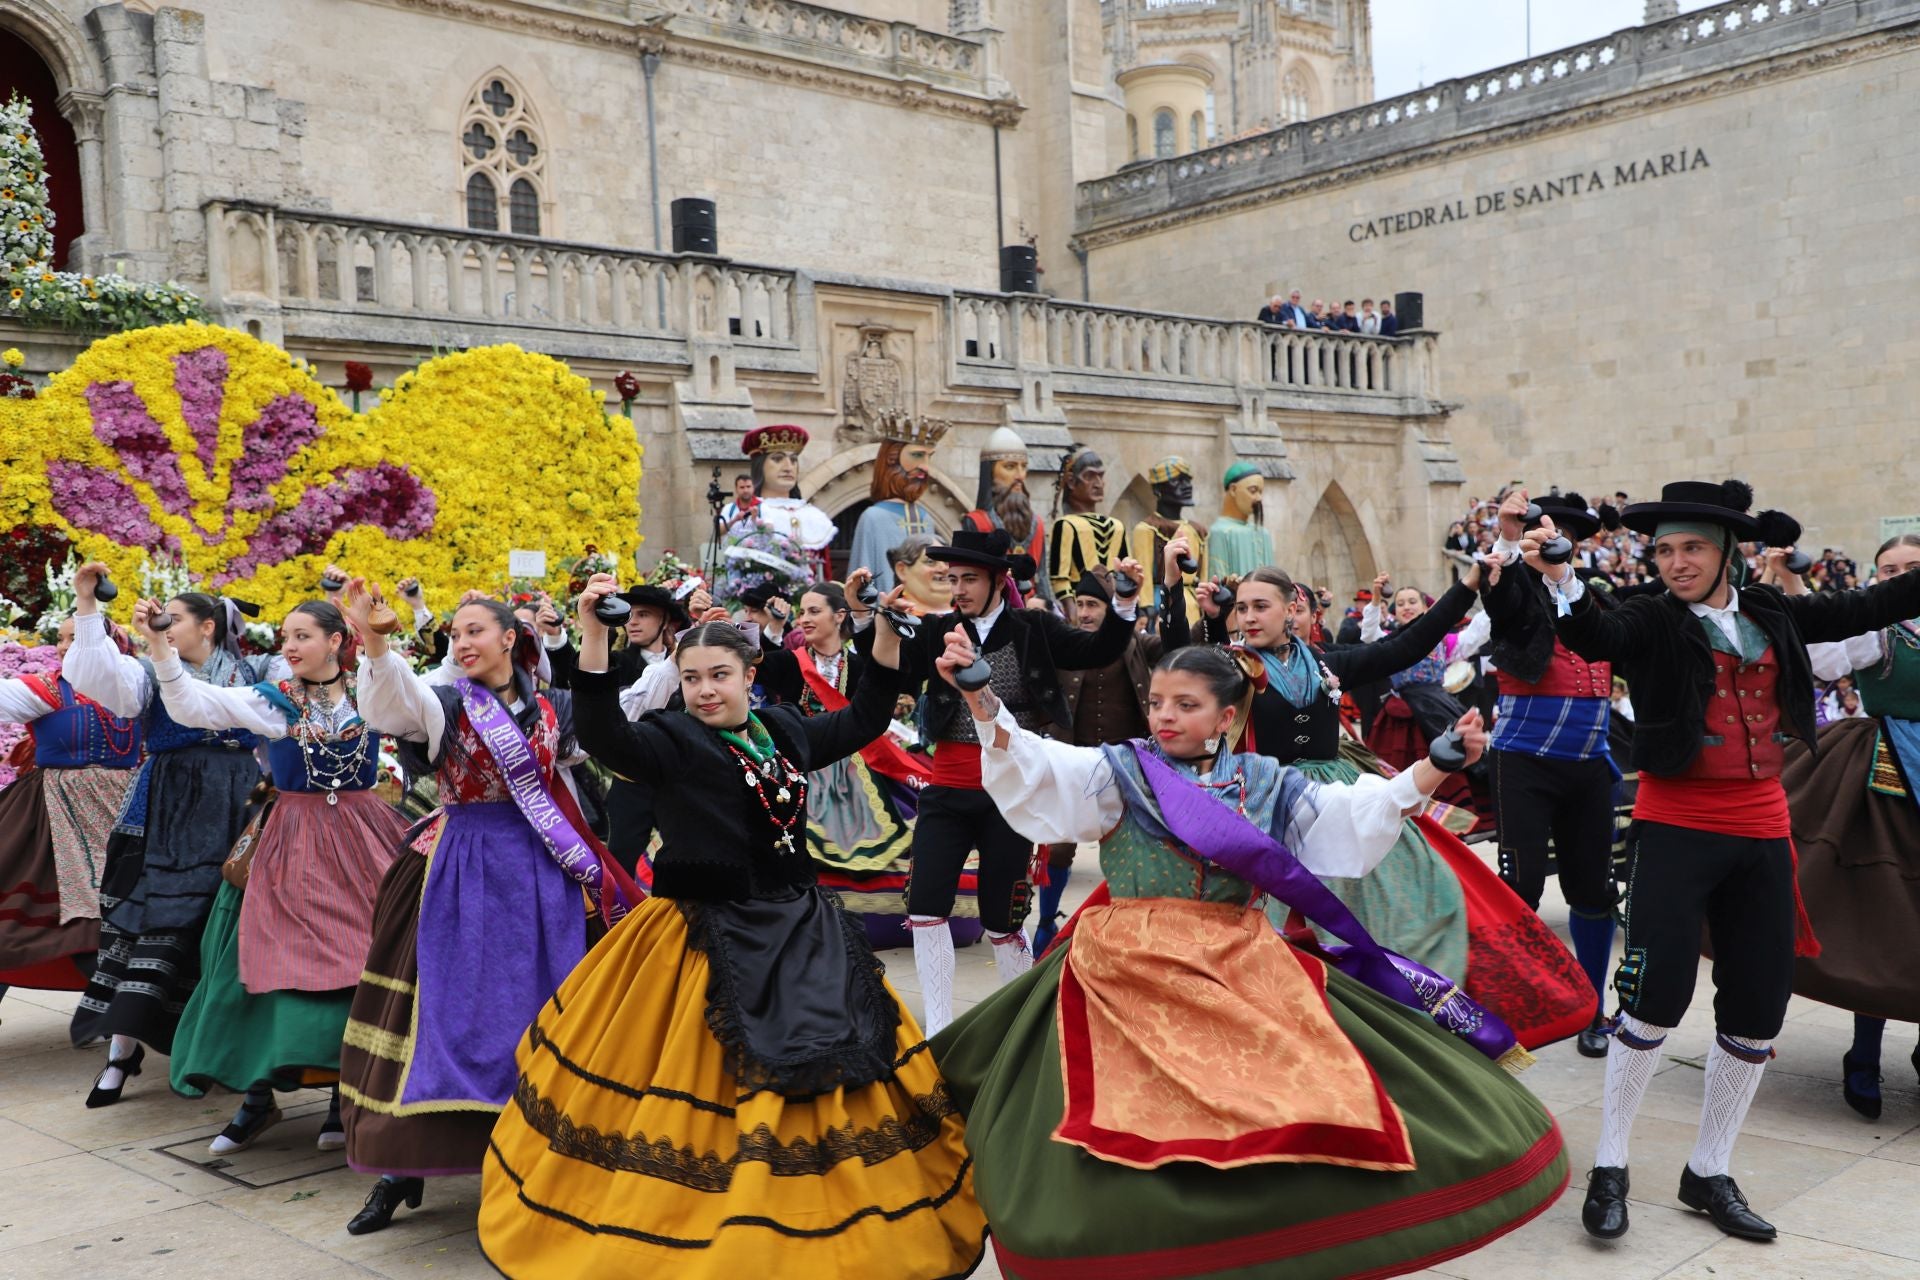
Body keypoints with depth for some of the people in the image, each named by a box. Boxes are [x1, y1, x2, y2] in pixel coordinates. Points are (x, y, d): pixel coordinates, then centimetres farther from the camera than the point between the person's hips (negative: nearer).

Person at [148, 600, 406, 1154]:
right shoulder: (271, 699, 1)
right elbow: (190, 707, -6)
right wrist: (160, 648, -19)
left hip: (360, 840, 0)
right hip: (293, 845, 0)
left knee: (360, 960, 0)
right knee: (275, 959, -1)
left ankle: (347, 1095, 14)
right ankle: (258, 1096, 12)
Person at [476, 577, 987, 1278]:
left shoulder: (785, 731, 9)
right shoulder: (672, 740, -6)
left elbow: (862, 719, 22)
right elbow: (602, 733, -25)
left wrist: (888, 633, 14)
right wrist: (592, 636, -36)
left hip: (801, 932, 5)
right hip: (708, 940, -5)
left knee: (826, 1081, 8)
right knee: (711, 1092, -2)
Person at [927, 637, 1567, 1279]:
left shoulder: (1266, 783, 10)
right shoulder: (1118, 770, 1)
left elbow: (1360, 813, 7)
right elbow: (1033, 765, -13)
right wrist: (982, 701, -31)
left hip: (1245, 966, 4)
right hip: (1136, 971, -3)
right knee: (1143, 1136, -12)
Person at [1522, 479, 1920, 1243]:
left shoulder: (1771, 616, 9)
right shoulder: (1652, 622, -5)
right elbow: (1594, 639, -24)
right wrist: (1559, 579, -40)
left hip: (1761, 832, 5)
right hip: (1677, 828, -5)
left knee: (1757, 1008, 8)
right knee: (1657, 995, -12)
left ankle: (1710, 1173, 23)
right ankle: (1609, 1167, 5)